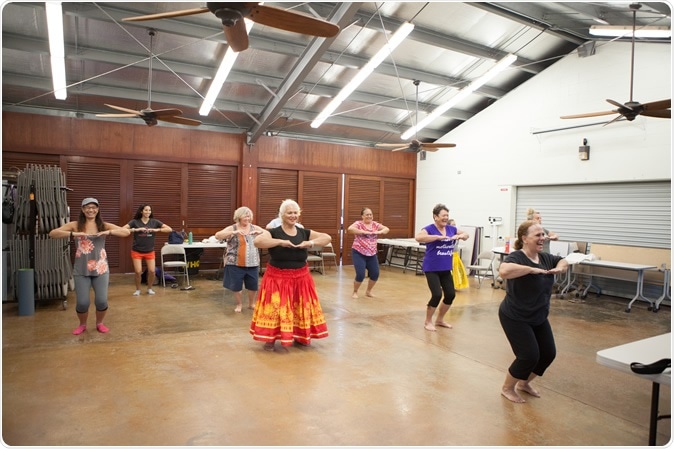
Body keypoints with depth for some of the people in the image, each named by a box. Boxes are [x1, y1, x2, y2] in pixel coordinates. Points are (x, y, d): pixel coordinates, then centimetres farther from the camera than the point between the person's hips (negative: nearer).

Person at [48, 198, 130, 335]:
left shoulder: (104, 225, 1)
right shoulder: (75, 225, 0)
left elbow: (127, 232, -7)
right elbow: (52, 233, -9)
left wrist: (108, 232, -23)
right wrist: (73, 234, -23)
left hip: (101, 269, 0)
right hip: (81, 270, 0)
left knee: (101, 301, -2)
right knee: (82, 302, -1)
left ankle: (99, 323, 27)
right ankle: (82, 325, 29)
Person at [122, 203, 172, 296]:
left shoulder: (154, 222, -2)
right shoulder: (135, 222, -6)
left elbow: (169, 229, -7)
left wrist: (156, 230, -18)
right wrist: (136, 229, -25)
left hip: (150, 251, 1)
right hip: (137, 251, -1)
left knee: (152, 271, -5)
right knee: (138, 272, -6)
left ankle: (149, 288, 20)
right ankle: (138, 289, 18)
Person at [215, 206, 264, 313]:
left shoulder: (254, 228, 5)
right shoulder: (232, 228, -2)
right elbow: (217, 236, -15)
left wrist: (258, 232, -20)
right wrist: (233, 232, -28)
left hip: (252, 263, 2)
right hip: (235, 263, -2)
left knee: (253, 285, 9)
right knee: (236, 285, 6)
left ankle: (251, 303, 32)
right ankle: (239, 304, 29)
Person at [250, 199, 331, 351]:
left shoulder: (304, 232, 4)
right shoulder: (274, 232, -8)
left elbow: (327, 238, 2)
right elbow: (257, 241, -26)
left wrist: (312, 242, -16)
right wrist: (280, 242, -30)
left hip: (300, 277, 4)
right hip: (277, 277, -4)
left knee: (301, 307, 11)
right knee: (276, 307, -1)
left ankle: (300, 336, 30)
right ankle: (270, 339, 18)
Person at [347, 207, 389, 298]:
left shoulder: (375, 224, 7)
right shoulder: (358, 223, -8)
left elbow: (386, 229, 5)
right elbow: (349, 229, -26)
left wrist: (379, 232, -16)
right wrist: (364, 232, -29)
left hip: (372, 254, 5)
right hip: (359, 253, -5)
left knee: (375, 274, 4)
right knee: (360, 274, -12)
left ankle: (368, 291, 29)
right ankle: (355, 292, 14)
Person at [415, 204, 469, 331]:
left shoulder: (451, 229, 5)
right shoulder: (430, 229, -14)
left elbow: (466, 235, 19)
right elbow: (418, 237, -32)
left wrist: (459, 236, -6)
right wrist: (438, 236, -33)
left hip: (446, 269, 7)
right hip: (431, 269, -7)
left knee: (451, 294, 7)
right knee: (437, 295, -12)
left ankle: (439, 320, 29)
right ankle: (428, 322, 11)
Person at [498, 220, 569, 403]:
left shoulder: (545, 257, 0)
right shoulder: (516, 257, -24)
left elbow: (563, 261, 21)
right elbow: (503, 271, -46)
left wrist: (560, 267, -2)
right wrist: (532, 269, -38)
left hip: (539, 318, 8)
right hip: (515, 318, -8)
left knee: (548, 353, 12)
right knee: (529, 355, -8)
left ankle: (524, 383, 36)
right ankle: (507, 388, 18)